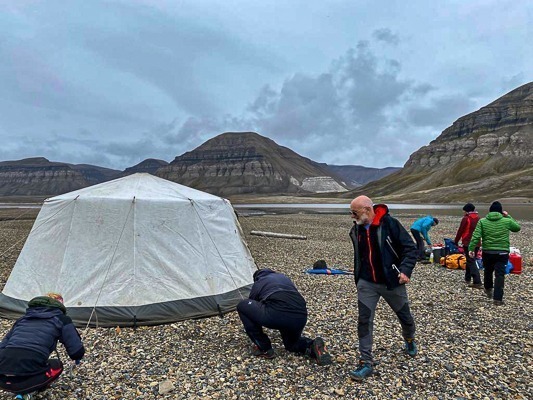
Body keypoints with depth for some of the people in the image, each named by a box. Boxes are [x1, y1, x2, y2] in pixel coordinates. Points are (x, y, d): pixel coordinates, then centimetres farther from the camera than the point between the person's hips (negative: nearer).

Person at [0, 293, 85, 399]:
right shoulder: (61, 319, 10)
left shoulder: (23, 318, 24)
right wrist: (77, 359, 32)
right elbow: (77, 352, 7)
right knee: (57, 365, 28)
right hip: (25, 379, -5)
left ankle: (20, 391, 15)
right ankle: (25, 392, 7)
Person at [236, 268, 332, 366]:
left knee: (242, 306, 18)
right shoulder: (284, 277, 35)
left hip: (276, 314, -6)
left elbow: (252, 307, 34)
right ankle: (312, 347, 5)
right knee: (291, 343, 37)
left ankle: (264, 349, 19)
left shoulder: (258, 283, 25)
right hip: (301, 317, 6)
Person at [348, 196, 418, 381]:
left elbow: (410, 248, -14)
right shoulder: (356, 230, 1)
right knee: (364, 321, -5)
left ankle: (410, 340, 51)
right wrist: (358, 277, 18)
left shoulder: (389, 224, -17)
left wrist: (405, 270, -25)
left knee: (404, 315, 19)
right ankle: (366, 363, 5)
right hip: (366, 283, 3)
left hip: (391, 282, -3)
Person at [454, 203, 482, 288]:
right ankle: (467, 278, 30)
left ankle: (477, 282, -14)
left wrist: (456, 242, 1)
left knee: (471, 262, -7)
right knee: (470, 260, 20)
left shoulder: (466, 219, -11)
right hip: (477, 243, 7)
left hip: (468, 243, -7)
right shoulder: (478, 218, 10)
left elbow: (460, 231, -9)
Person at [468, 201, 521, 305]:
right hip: (502, 253, -1)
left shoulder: (482, 221, -2)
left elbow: (476, 236, -9)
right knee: (500, 275, -1)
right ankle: (497, 298, -5)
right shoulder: (506, 221, -2)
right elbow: (517, 227, 19)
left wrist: (471, 249, -7)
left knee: (488, 271, 22)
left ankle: (488, 289, 43)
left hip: (487, 252, 1)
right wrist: (508, 217, 21)